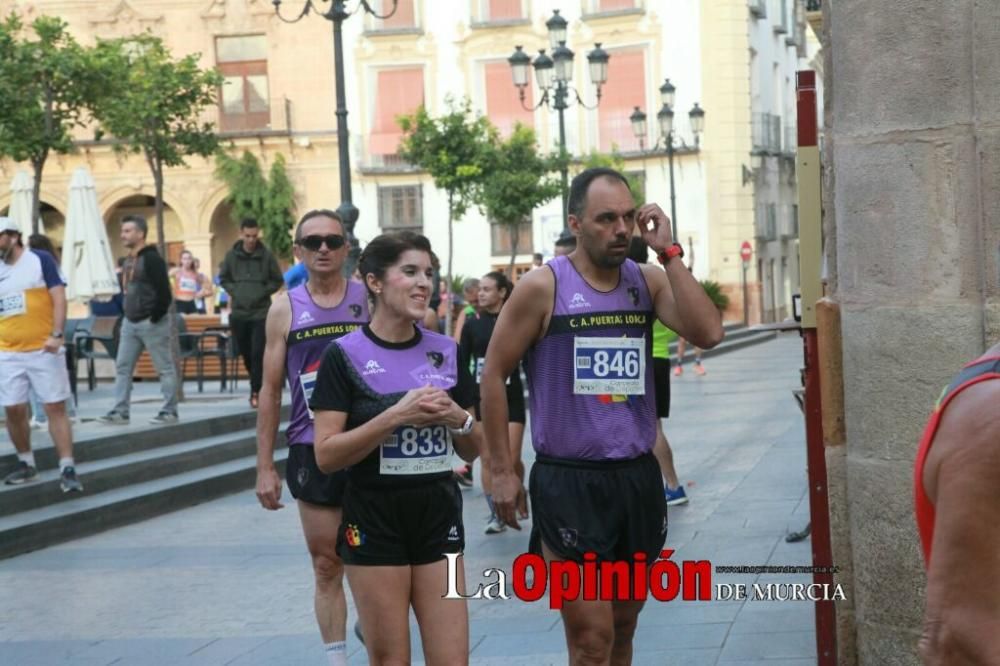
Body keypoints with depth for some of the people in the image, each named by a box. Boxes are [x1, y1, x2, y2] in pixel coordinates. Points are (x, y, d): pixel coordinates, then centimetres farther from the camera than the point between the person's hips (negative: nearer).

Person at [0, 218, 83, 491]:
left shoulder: (40, 260, -3)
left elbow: (59, 297, -7)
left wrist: (56, 335, -17)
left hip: (44, 349, -4)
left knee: (55, 408, -5)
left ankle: (67, 469, -5)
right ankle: (26, 463, 22)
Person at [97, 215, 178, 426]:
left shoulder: (152, 259, -13)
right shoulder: (128, 260, 14)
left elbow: (164, 293, -18)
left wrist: (154, 319, -17)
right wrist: (127, 315, 13)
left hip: (150, 322, -9)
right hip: (130, 322, 9)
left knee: (165, 368, 0)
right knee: (122, 367, 5)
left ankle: (169, 411, 5)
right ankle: (120, 412, 7)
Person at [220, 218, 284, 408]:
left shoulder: (266, 256, -2)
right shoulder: (232, 255, 4)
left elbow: (278, 281, 5)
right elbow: (224, 279, 15)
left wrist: (262, 293, -7)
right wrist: (234, 292, -1)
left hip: (261, 313, -3)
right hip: (238, 312, 3)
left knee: (258, 354, -10)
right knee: (246, 354, 9)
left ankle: (256, 392, -8)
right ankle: (258, 386, 26)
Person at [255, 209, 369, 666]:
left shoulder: (369, 300, 1)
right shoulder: (285, 309, 3)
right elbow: (271, 392, 5)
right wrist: (265, 467, 2)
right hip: (311, 452, 1)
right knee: (327, 566, 6)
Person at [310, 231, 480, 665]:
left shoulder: (446, 351, 7)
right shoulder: (345, 355, -6)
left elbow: (472, 451, 14)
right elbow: (326, 456, -13)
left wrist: (458, 418, -7)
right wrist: (397, 415, -20)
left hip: (438, 514, 4)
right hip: (374, 519, -4)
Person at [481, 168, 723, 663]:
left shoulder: (647, 282, 4)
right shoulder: (543, 288, -8)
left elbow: (708, 333, -12)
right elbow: (493, 375, -3)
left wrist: (669, 253, -12)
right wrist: (501, 470, -5)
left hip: (638, 477, 5)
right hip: (569, 480, -5)